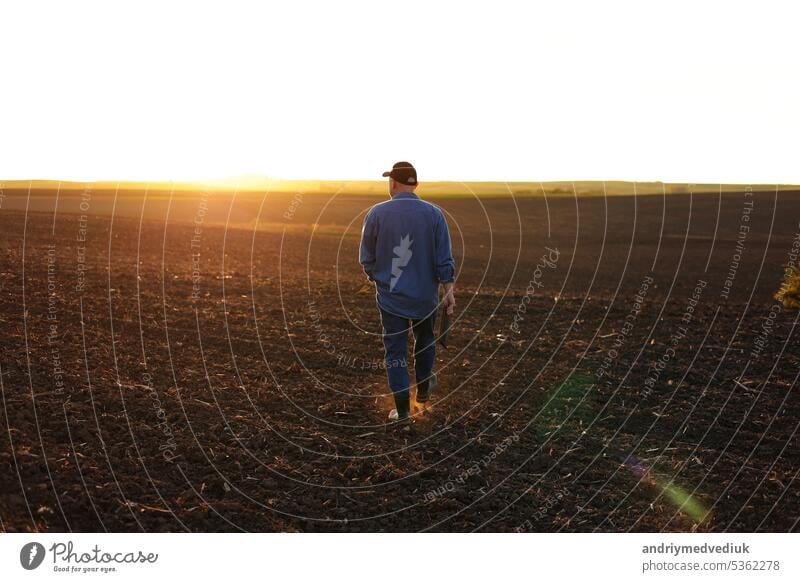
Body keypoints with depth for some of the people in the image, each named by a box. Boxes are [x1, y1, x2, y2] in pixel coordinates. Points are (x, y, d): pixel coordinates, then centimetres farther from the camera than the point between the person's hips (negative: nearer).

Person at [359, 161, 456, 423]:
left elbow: (366, 258, -2)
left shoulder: (376, 213, -9)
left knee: (396, 350, 7)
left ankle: (402, 408, 10)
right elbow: (444, 259, -8)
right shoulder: (434, 214, -6)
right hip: (425, 296, 2)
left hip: (390, 296, -1)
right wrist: (449, 290, -1)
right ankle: (423, 387, 42)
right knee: (425, 340, 24)